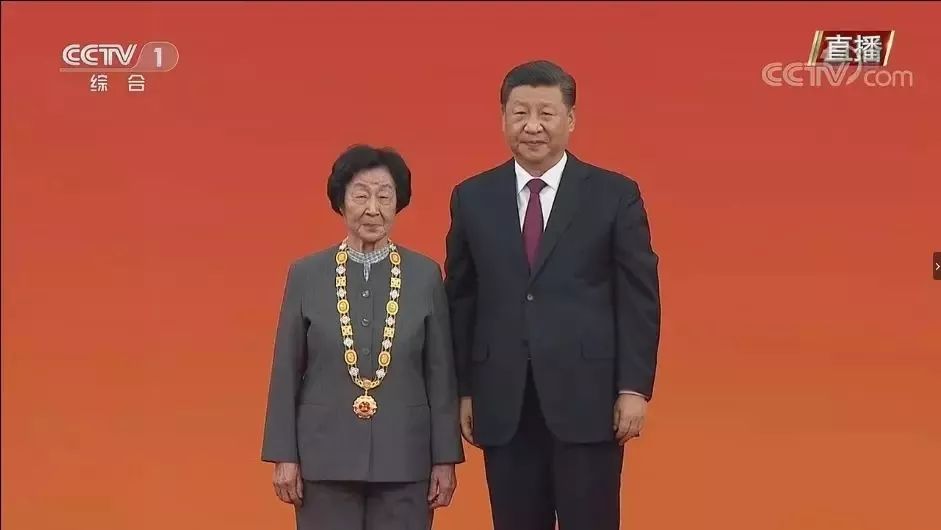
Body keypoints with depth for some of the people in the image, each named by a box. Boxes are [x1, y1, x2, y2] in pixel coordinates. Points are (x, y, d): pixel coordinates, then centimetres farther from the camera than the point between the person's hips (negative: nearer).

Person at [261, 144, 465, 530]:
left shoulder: (425, 275, 2)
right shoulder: (306, 275, 1)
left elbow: (441, 374, 3)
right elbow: (287, 373, 3)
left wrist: (445, 458, 1)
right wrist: (284, 456, -1)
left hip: (403, 458, 0)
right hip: (326, 457, 0)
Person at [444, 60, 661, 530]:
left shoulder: (615, 194, 1)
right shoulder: (472, 198, 8)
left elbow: (639, 298, 0)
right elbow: (460, 300, 9)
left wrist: (635, 387, -7)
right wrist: (462, 390, 5)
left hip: (587, 397, -2)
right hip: (502, 403, 2)